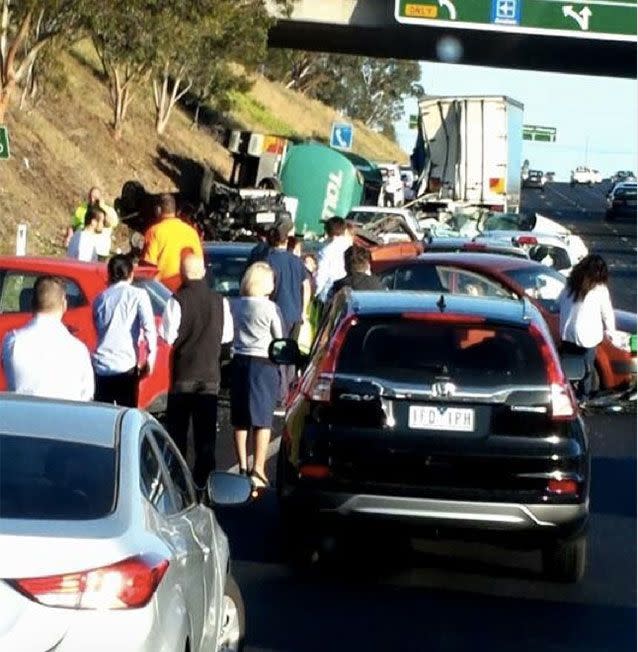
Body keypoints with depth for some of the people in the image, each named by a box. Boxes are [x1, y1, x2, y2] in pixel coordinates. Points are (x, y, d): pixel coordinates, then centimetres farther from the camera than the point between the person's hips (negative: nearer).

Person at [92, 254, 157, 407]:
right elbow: (149, 328, -9)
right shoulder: (137, 295, 2)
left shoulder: (100, 299, 16)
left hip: (100, 366, 4)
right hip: (125, 366, -4)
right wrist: (151, 357, -6)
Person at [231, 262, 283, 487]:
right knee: (263, 419, 1)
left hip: (239, 361, 4)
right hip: (263, 364, -4)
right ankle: (258, 469, -3)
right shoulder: (270, 308, -8)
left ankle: (243, 467, 14)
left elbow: (230, 334, 10)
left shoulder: (236, 306, 4)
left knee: (240, 419, 11)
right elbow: (280, 339, -2)